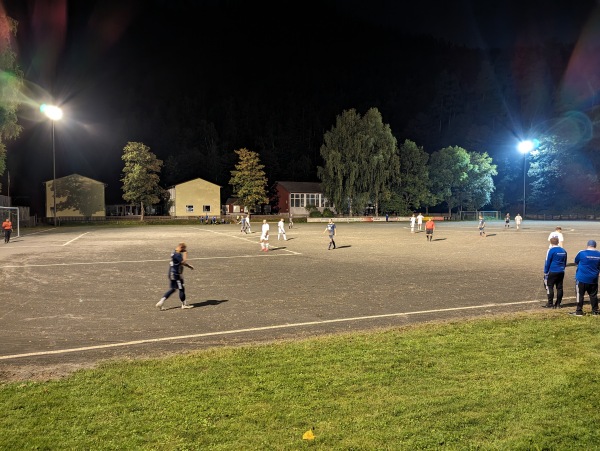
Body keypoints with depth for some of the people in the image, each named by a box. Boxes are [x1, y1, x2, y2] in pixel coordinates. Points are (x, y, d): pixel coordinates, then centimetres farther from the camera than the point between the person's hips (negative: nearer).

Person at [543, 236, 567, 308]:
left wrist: (545, 272, -2)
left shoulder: (551, 250, -10)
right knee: (559, 288, 8)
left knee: (549, 287, 0)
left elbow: (547, 262, -9)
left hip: (552, 272, -7)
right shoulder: (563, 251, 10)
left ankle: (550, 304, -1)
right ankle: (558, 304, 12)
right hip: (561, 272, 7)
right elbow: (565, 263, 18)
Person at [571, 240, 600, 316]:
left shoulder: (582, 253, -11)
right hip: (593, 279, 4)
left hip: (582, 278, -4)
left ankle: (579, 311, 2)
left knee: (580, 295, 1)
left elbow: (576, 262, 6)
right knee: (593, 295, 12)